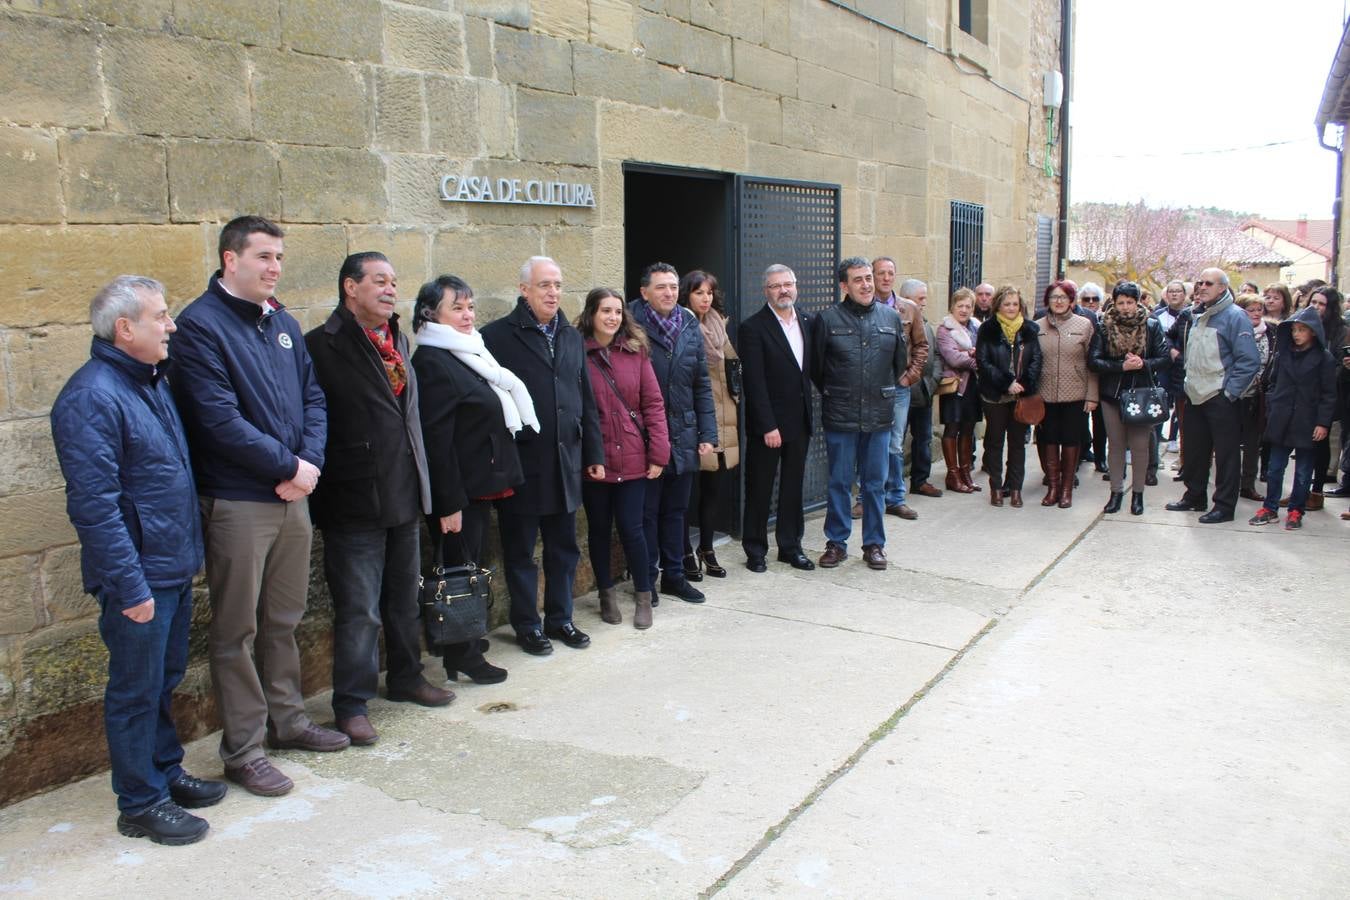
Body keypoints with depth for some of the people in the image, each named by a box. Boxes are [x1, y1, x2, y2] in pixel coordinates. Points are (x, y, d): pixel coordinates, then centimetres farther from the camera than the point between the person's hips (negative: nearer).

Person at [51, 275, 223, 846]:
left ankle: (166, 773, 36)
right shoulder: (91, 397, -19)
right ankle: (140, 804, 19)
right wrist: (130, 586, -22)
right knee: (136, 691, 5)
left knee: (165, 680, 20)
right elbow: (94, 505, -22)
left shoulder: (152, 381, 10)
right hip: (138, 576, -9)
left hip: (175, 567, 9)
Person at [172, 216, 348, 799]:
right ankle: (242, 750, 15)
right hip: (236, 503, -7)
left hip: (293, 496, 7)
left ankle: (286, 719, 33)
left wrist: (309, 463, -7)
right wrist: (288, 466, -15)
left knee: (284, 619, 18)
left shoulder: (283, 323, 12)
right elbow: (219, 418, -19)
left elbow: (313, 398, 10)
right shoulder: (200, 326, -11)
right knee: (237, 631, 4)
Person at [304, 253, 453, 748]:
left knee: (404, 598, 19)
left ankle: (406, 677, 35)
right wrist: (321, 493, -17)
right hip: (354, 501, -7)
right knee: (359, 609, 0)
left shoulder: (399, 342, 13)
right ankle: (352, 703, 13)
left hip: (404, 497, 7)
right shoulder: (322, 346, -11)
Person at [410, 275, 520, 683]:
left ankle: (467, 646, 30)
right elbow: (436, 441, -20)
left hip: (480, 486, 9)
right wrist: (450, 503, -22)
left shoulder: (470, 355, 14)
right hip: (458, 493, -9)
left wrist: (501, 478, 13)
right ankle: (463, 657, 13)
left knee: (473, 569, 17)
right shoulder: (432, 363, -15)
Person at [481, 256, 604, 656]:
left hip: (566, 463, 6)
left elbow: (586, 400, 15)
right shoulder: (498, 336, -7)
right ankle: (527, 626, 21)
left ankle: (560, 618, 29)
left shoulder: (572, 337, 13)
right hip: (521, 464, -5)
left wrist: (593, 453, 12)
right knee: (520, 551, 8)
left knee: (564, 548, 14)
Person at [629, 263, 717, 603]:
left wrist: (708, 433, 4)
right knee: (646, 511, 6)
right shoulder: (633, 324, -9)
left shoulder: (690, 326, 6)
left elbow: (702, 384, 9)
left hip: (683, 435, 5)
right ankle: (645, 579, 19)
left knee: (676, 510, 15)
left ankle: (674, 575, 27)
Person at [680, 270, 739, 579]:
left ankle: (706, 549, 24)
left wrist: (734, 398, 14)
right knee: (690, 490, -1)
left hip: (722, 420, 7)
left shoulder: (719, 325, 14)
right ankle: (687, 554, 11)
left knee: (715, 489, 11)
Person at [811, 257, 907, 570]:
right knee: (839, 483, 6)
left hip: (879, 416, 2)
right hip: (840, 418, -2)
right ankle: (836, 542, 19)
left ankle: (874, 543, 21)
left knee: (875, 484, 10)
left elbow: (900, 363, 16)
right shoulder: (827, 320, -4)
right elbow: (815, 367, 5)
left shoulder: (891, 318, 4)